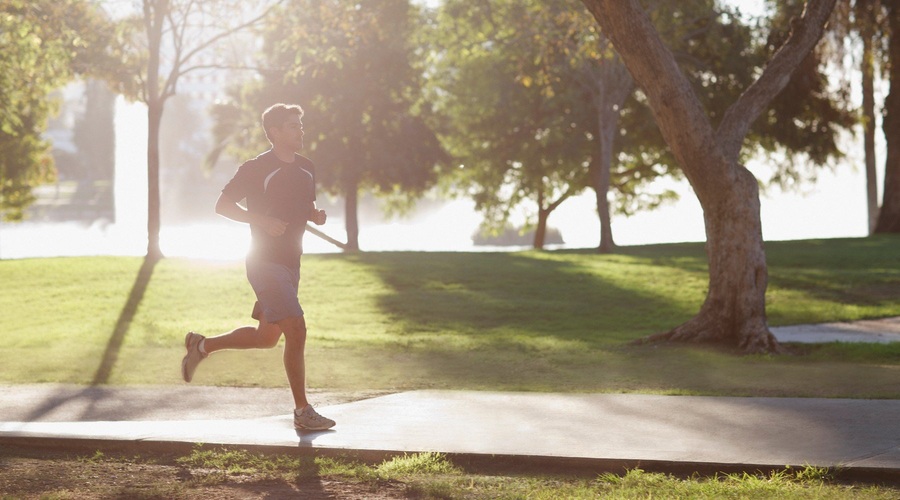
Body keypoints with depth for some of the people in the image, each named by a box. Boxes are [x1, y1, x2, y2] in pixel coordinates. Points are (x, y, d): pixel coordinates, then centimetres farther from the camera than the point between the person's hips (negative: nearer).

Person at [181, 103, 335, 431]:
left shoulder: (306, 169, 10)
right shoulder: (256, 169, -10)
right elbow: (222, 205, -7)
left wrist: (316, 215, 0)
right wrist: (263, 220, -20)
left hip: (290, 263, 8)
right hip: (265, 262, -8)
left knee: (267, 337, 14)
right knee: (296, 329, -14)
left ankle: (202, 345, 33)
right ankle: (303, 412, -8)